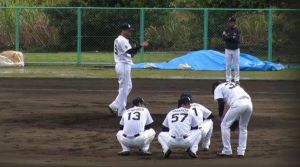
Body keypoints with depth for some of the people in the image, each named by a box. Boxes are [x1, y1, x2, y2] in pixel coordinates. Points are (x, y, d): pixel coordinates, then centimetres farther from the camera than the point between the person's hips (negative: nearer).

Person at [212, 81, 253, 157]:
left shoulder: (218, 88, 17)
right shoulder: (233, 84, 37)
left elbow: (221, 102, 2)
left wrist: (221, 116, 15)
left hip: (237, 104, -6)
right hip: (248, 103, 6)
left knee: (225, 125, 9)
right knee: (243, 127, 22)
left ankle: (227, 151, 8)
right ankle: (241, 152, 18)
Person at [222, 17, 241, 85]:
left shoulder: (237, 30, -6)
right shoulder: (227, 30, 4)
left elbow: (237, 39, -18)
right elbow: (224, 38, -7)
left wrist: (228, 37, -17)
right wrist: (232, 37, -20)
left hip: (236, 50, -3)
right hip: (228, 50, 3)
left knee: (236, 65, 1)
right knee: (228, 65, 4)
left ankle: (237, 80, 7)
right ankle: (228, 80, 9)